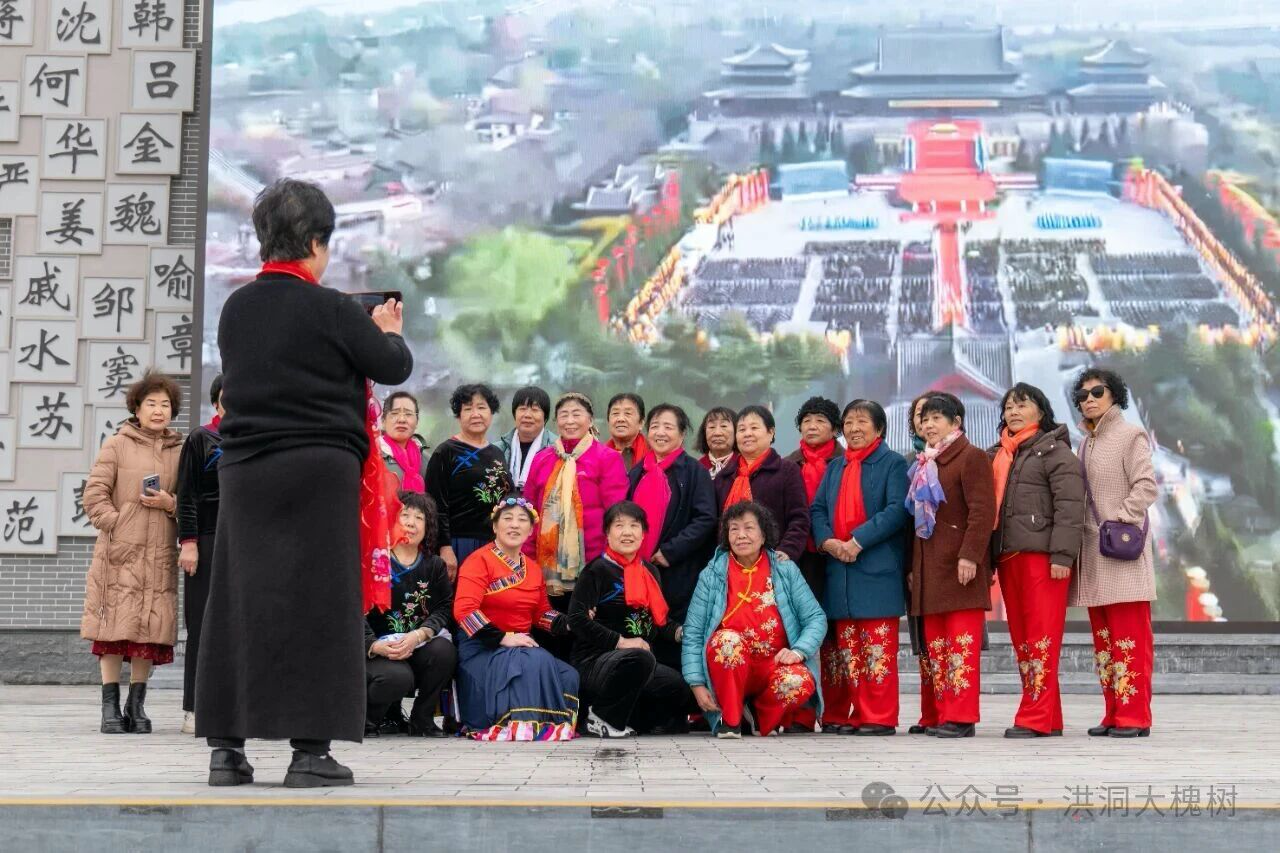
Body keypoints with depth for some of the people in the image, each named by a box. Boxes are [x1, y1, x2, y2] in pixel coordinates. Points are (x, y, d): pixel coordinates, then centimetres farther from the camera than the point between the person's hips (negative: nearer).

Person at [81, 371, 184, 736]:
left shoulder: (179, 451, 14)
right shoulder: (116, 445, 5)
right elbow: (94, 495, 0)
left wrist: (170, 504, -5)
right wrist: (117, 527, -10)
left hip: (159, 555, 3)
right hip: (118, 553, -3)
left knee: (151, 630, 0)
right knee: (114, 626, -4)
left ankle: (137, 706, 8)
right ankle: (111, 708, 1)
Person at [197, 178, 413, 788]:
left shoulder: (236, 309, 7)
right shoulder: (331, 309, -10)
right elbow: (395, 367, -3)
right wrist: (386, 330, 18)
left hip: (244, 470, 5)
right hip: (320, 470, -5)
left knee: (240, 600, 8)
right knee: (318, 602, 0)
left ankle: (226, 747, 10)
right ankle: (310, 750, -1)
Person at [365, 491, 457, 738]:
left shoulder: (434, 566, 7)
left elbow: (444, 609, -4)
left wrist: (419, 635, -24)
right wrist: (374, 646, -29)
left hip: (418, 648, 4)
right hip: (376, 651, -4)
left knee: (444, 650, -27)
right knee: (398, 677, -35)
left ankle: (422, 720, -6)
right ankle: (365, 720, -2)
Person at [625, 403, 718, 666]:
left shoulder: (694, 472, -1)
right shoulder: (638, 473, 15)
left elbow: (705, 519, -10)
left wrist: (670, 551, -16)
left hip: (678, 575, -5)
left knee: (675, 652, -3)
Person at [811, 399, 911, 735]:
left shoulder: (892, 463, 3)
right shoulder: (835, 467, 20)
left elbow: (897, 510, -9)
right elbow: (817, 509, 13)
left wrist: (859, 540, -16)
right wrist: (828, 541, -7)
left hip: (878, 568, -5)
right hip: (838, 566, 5)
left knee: (878, 646, -5)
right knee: (844, 646, 7)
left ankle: (878, 717, -3)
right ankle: (840, 717, 10)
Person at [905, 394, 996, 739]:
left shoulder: (971, 457, -4)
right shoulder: (922, 465, 21)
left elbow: (982, 512, -13)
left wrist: (970, 556, -22)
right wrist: (913, 566, 18)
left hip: (959, 566, -8)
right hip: (929, 565, 8)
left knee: (962, 642, -9)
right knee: (935, 643, 7)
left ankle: (962, 717, -9)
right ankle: (942, 714, 10)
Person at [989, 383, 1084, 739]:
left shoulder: (1055, 451, 0)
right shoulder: (997, 456, 22)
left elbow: (1069, 506, -9)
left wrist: (1062, 555, -17)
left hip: (1042, 556, -8)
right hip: (1007, 557, 8)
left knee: (1041, 638, -9)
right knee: (1021, 639, 7)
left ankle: (1036, 718, -11)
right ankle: (1049, 717, 12)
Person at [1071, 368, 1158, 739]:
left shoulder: (1130, 435, -3)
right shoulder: (1087, 443, 18)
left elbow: (1146, 487, -11)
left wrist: (1119, 521, -16)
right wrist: (1078, 533, 10)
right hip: (1093, 553, 8)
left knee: (1130, 638, -9)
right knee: (1104, 639, 8)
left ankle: (1134, 716, -8)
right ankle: (1113, 715, 13)